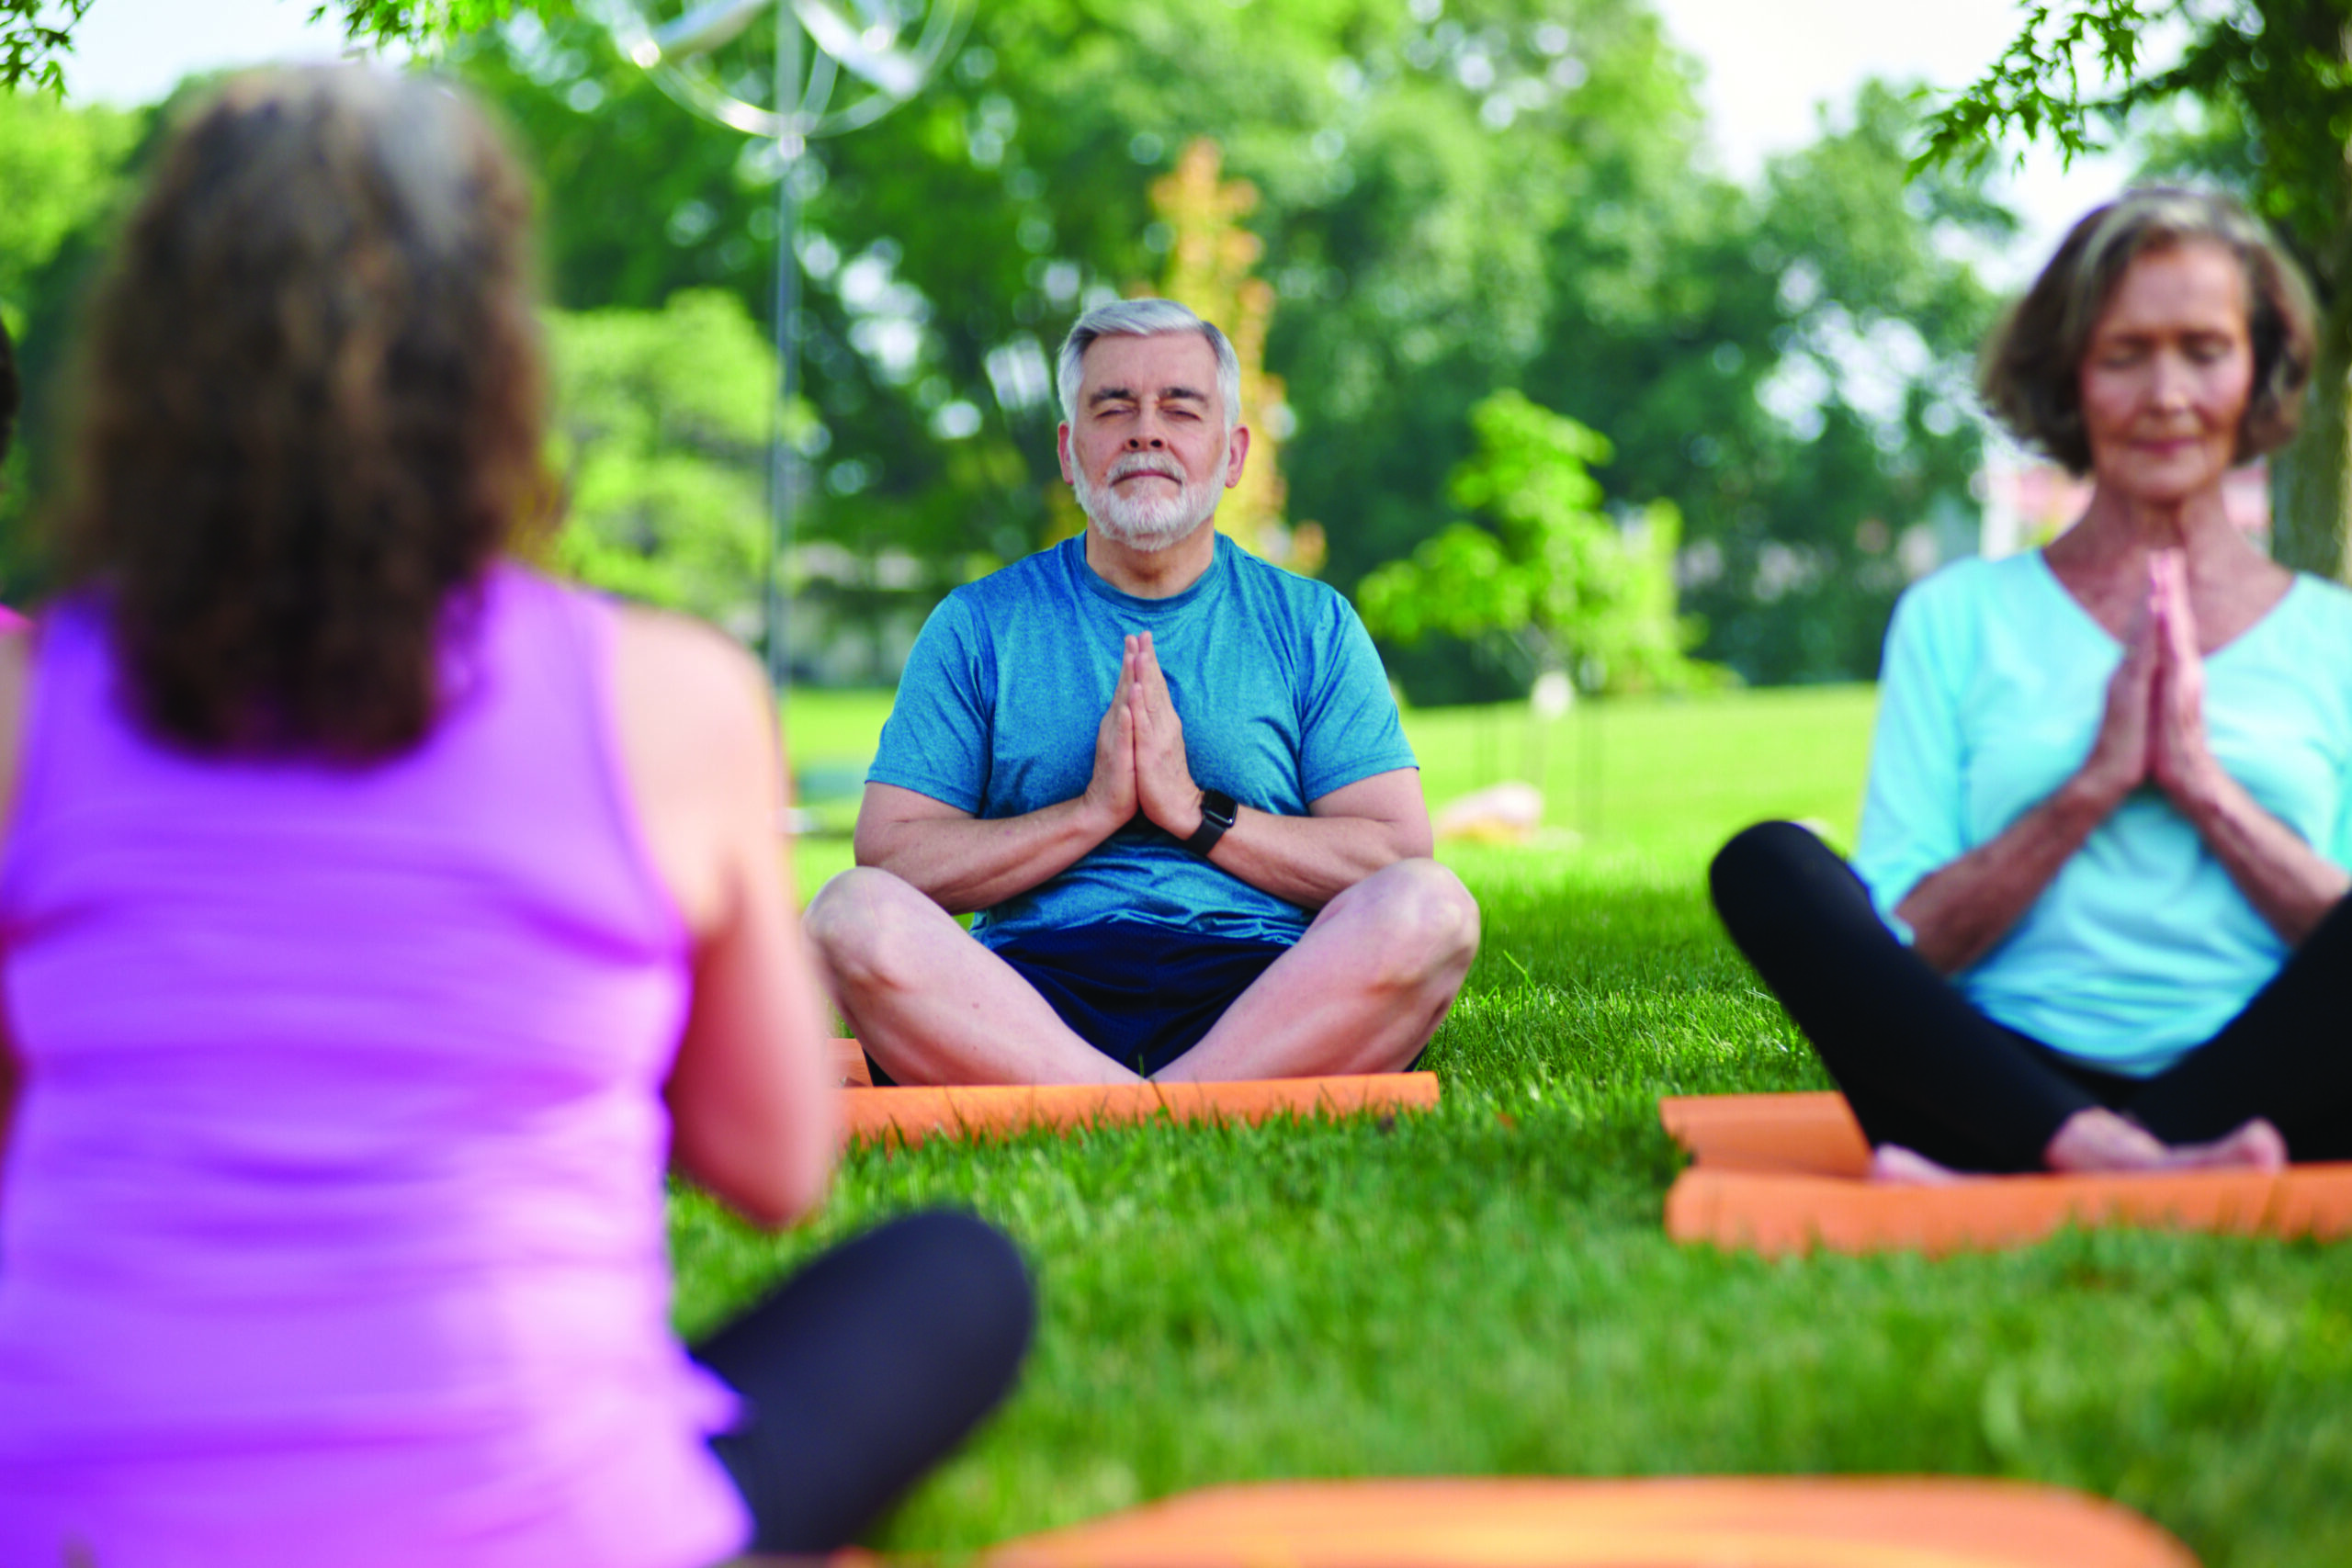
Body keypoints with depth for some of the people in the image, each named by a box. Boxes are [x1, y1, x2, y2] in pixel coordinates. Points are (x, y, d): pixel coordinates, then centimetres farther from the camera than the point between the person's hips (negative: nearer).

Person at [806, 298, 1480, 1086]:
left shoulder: (1314, 626, 15)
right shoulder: (977, 625, 14)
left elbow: (1399, 857, 5)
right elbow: (889, 856, 4)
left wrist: (1196, 811, -5)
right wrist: (1093, 811, -6)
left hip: (1259, 991, 1)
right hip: (1029, 984, 0)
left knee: (1431, 910, -30)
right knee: (852, 915, -31)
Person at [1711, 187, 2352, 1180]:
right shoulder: (1956, 619, 16)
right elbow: (1898, 947, 5)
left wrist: (2204, 786, -6)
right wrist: (2096, 784, -5)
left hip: (2252, 1089, 0)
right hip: (2000, 1073, 0)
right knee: (1768, 865, -25)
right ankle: (2111, 1156, -42)